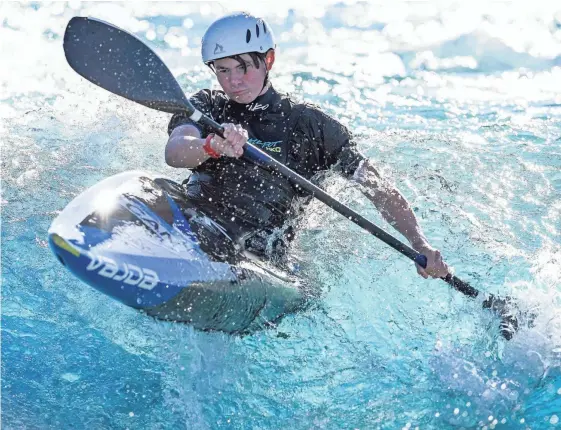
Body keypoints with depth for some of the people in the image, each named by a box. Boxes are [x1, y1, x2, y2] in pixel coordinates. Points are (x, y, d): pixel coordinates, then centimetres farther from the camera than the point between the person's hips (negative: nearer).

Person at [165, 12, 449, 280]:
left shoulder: (307, 125, 7)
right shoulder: (206, 107, 13)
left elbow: (379, 189, 7)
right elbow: (174, 153, -10)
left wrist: (420, 245, -6)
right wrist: (211, 146, -33)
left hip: (258, 261, -1)